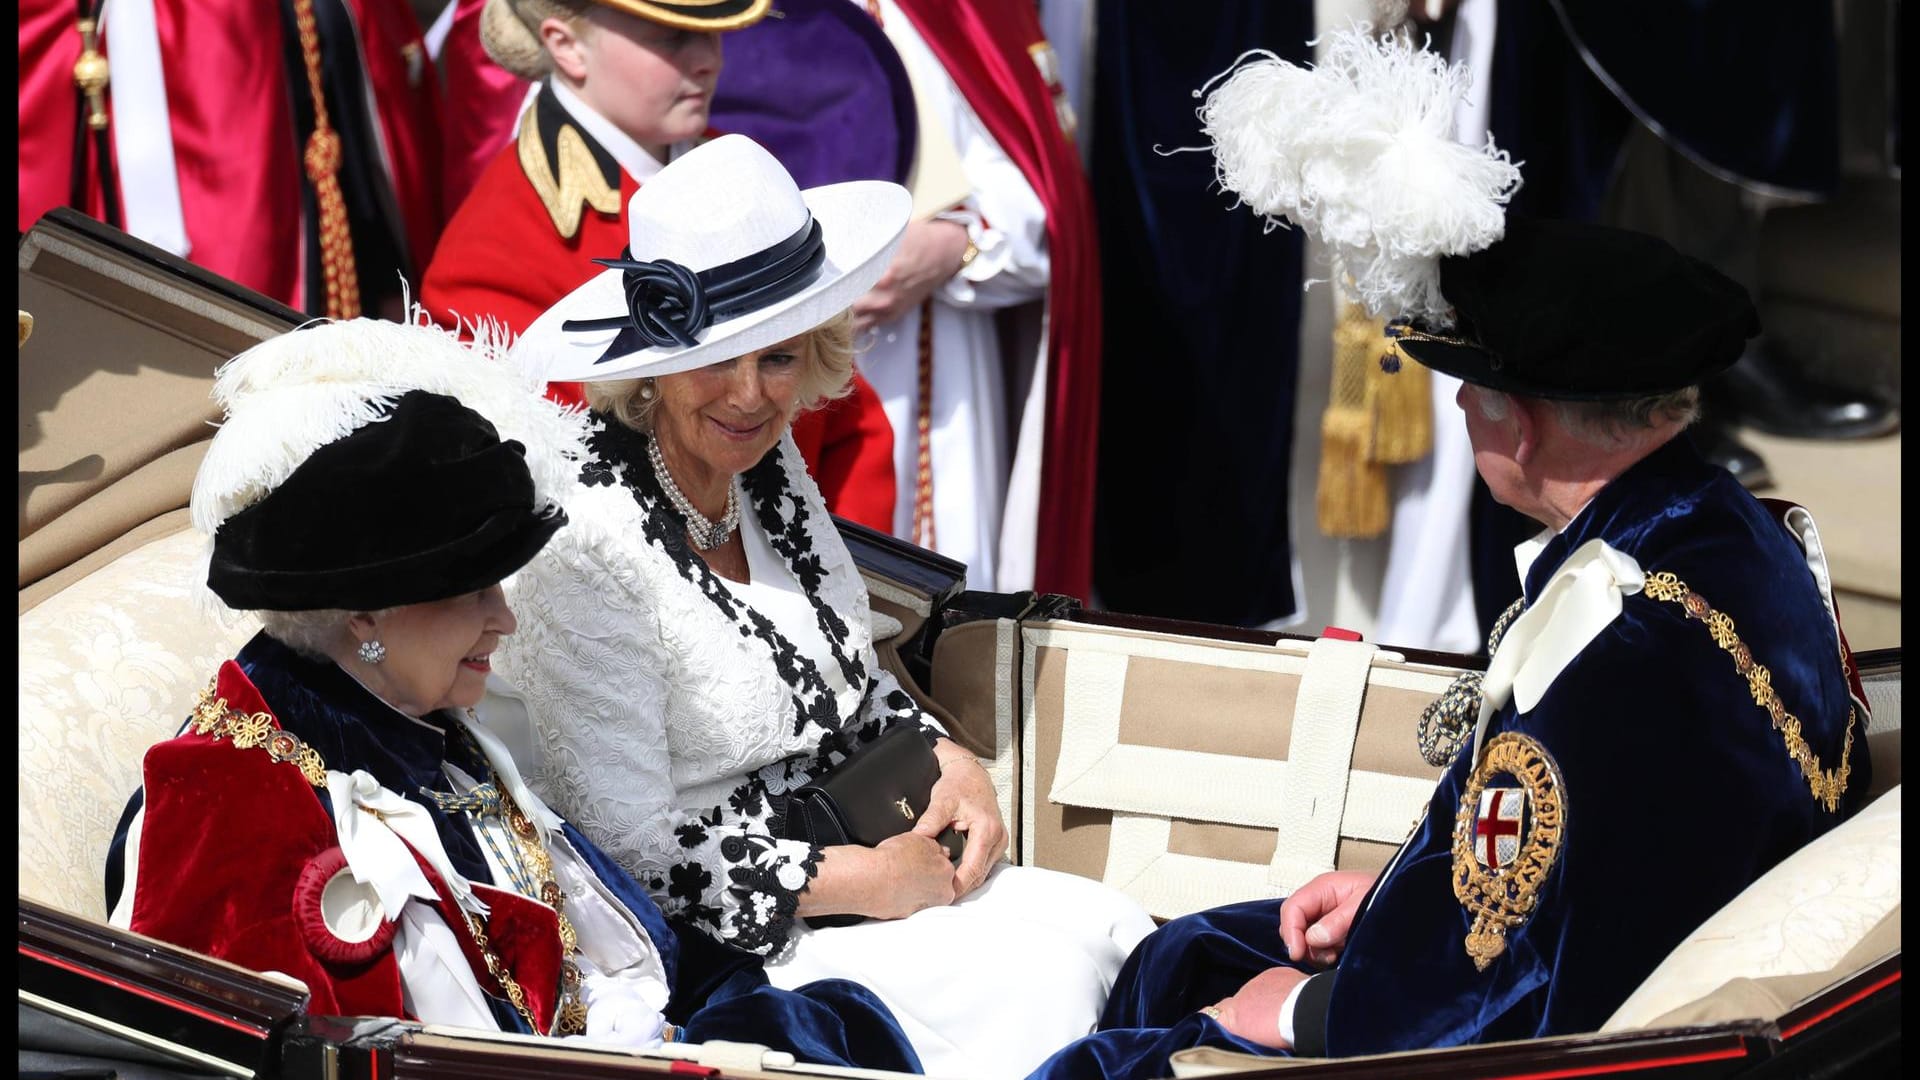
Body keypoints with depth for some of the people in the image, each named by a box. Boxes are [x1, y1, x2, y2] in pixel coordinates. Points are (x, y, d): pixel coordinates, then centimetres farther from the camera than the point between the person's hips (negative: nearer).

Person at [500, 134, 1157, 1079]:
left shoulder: (767, 465, 4)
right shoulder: (586, 551, -22)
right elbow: (630, 854, -21)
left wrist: (946, 763, 1)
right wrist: (862, 879, -16)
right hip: (707, 948, -8)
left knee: (1113, 929, -6)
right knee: (1038, 979, -17)